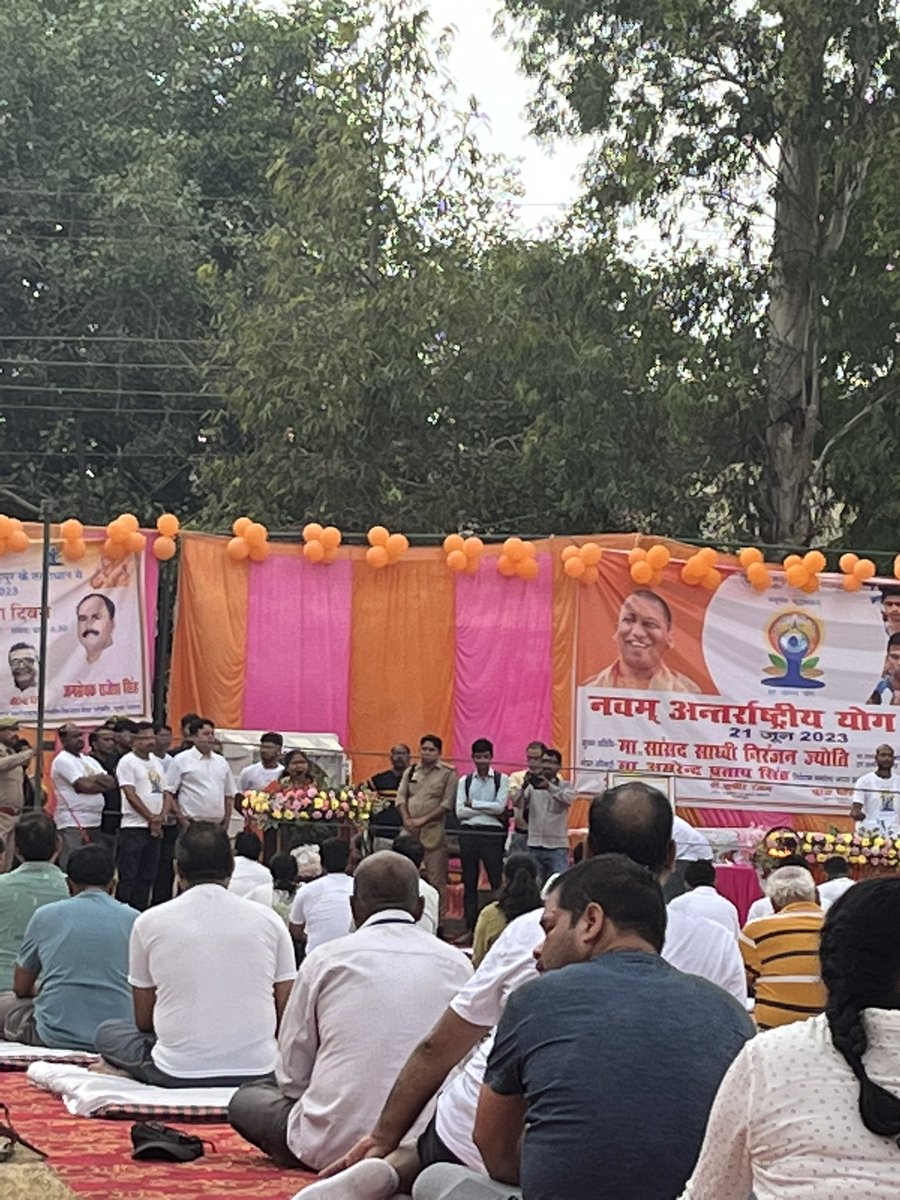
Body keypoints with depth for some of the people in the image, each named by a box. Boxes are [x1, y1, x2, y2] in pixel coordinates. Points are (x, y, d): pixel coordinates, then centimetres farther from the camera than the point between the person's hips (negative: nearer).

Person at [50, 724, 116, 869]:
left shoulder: (89, 760, 18)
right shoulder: (62, 760, -7)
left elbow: (112, 782, 8)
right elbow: (85, 786, -17)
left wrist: (94, 779, -9)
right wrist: (102, 781, 0)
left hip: (95, 822, 8)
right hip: (73, 823, -8)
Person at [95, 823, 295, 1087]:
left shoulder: (149, 922, -3)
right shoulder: (268, 920, 0)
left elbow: (144, 1021, 6)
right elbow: (285, 1016, 2)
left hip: (177, 1073, -3)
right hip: (257, 1070, 3)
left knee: (107, 1032, 22)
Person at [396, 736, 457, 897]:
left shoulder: (448, 773, 1)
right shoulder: (410, 771, 16)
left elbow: (447, 803, -6)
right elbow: (401, 797, 10)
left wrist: (423, 820, -11)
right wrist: (407, 819, -6)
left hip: (433, 830, -4)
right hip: (410, 830, 4)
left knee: (435, 879, -7)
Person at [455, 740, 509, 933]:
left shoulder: (501, 779, 4)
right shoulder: (465, 781, 10)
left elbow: (500, 806, -8)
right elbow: (459, 811, -1)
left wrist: (474, 804, -5)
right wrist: (488, 810, -7)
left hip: (492, 833, -3)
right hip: (468, 832, 3)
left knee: (497, 881, -5)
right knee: (469, 883, 5)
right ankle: (470, 928, 10)